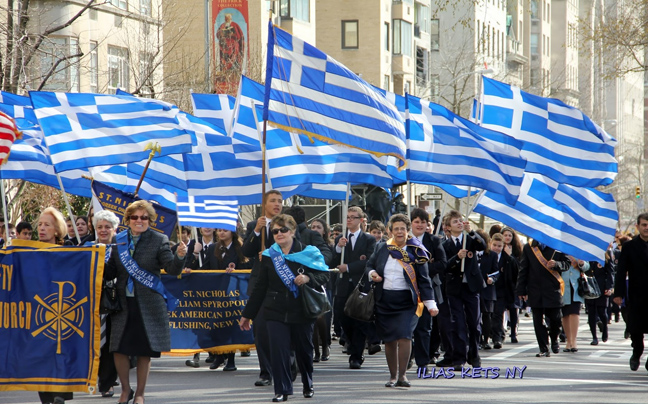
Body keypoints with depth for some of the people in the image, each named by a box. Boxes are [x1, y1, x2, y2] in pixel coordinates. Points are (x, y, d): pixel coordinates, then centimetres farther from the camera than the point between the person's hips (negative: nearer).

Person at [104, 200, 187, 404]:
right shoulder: (119, 240, 5)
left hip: (148, 304, -2)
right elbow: (110, 272, 8)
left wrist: (179, 256, -30)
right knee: (119, 348, 1)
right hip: (123, 303, 2)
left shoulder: (159, 240, -3)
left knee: (144, 351, 4)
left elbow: (172, 269, -10)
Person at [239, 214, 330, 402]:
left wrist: (308, 278, -23)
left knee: (304, 350, 11)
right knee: (278, 350, -10)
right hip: (276, 312, 1)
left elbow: (324, 275, -2)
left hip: (302, 312, -1)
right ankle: (282, 390, -4)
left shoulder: (308, 253, -2)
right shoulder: (268, 256, 4)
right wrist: (247, 314, 11)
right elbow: (260, 287, 10)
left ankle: (308, 385, 32)